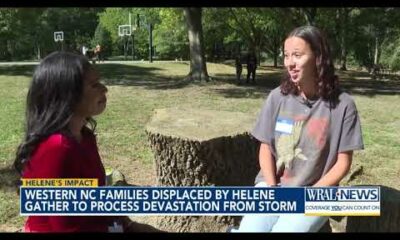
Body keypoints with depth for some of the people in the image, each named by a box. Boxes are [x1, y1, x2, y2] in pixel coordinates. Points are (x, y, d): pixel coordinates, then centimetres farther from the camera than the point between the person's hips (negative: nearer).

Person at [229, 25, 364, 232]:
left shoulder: (342, 105, -8)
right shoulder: (277, 97, 0)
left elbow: (343, 162, -3)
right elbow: (265, 148, 5)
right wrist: (271, 188, -9)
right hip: (272, 184, 2)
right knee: (250, 228, -21)